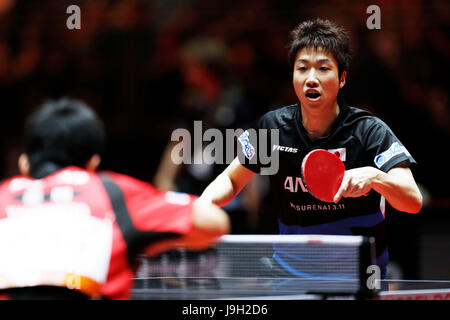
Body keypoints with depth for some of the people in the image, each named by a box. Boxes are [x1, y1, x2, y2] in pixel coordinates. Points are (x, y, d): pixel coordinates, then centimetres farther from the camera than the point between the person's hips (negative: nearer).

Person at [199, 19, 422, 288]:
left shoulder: (369, 131, -12)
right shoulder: (273, 127, -3)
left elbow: (413, 202, -22)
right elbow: (231, 180, 12)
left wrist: (373, 177, -41)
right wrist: (204, 203, -9)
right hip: (290, 274, 1)